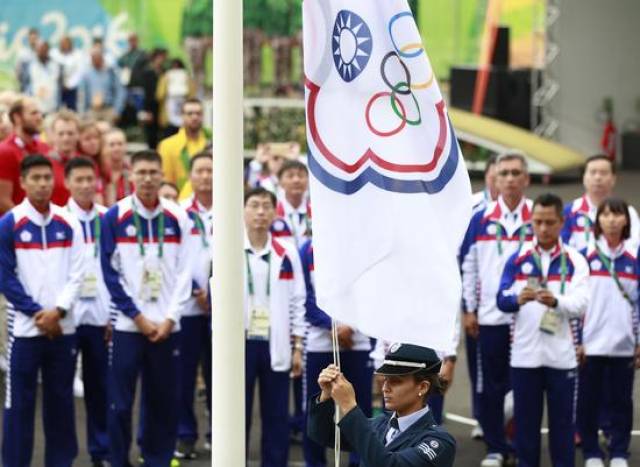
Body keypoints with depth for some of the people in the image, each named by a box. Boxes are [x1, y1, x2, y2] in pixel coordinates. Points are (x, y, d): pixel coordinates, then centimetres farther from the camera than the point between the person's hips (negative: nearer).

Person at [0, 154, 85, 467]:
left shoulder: (68, 224, 6)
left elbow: (76, 275, 3)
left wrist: (58, 310, -10)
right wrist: (37, 314, -10)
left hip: (62, 327, 3)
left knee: (61, 399, 9)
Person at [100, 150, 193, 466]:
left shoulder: (178, 218, 6)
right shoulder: (114, 218, -1)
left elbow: (184, 272, 5)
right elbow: (110, 273, -2)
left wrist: (170, 318, -5)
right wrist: (137, 316, -8)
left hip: (167, 326, 2)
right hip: (127, 325, -2)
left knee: (164, 401, 6)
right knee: (120, 403, -2)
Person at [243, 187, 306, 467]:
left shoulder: (287, 255, 6)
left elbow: (297, 304, 8)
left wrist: (297, 347, 3)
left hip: (275, 345, 2)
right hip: (240, 344, -2)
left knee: (277, 417, 5)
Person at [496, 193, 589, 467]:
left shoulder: (575, 261, 2)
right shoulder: (517, 259, 5)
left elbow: (581, 304, -10)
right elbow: (502, 300, -4)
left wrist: (556, 301, -31)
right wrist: (517, 299, -27)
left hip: (561, 355, -1)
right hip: (524, 354, 1)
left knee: (563, 421, 4)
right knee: (526, 420, 7)